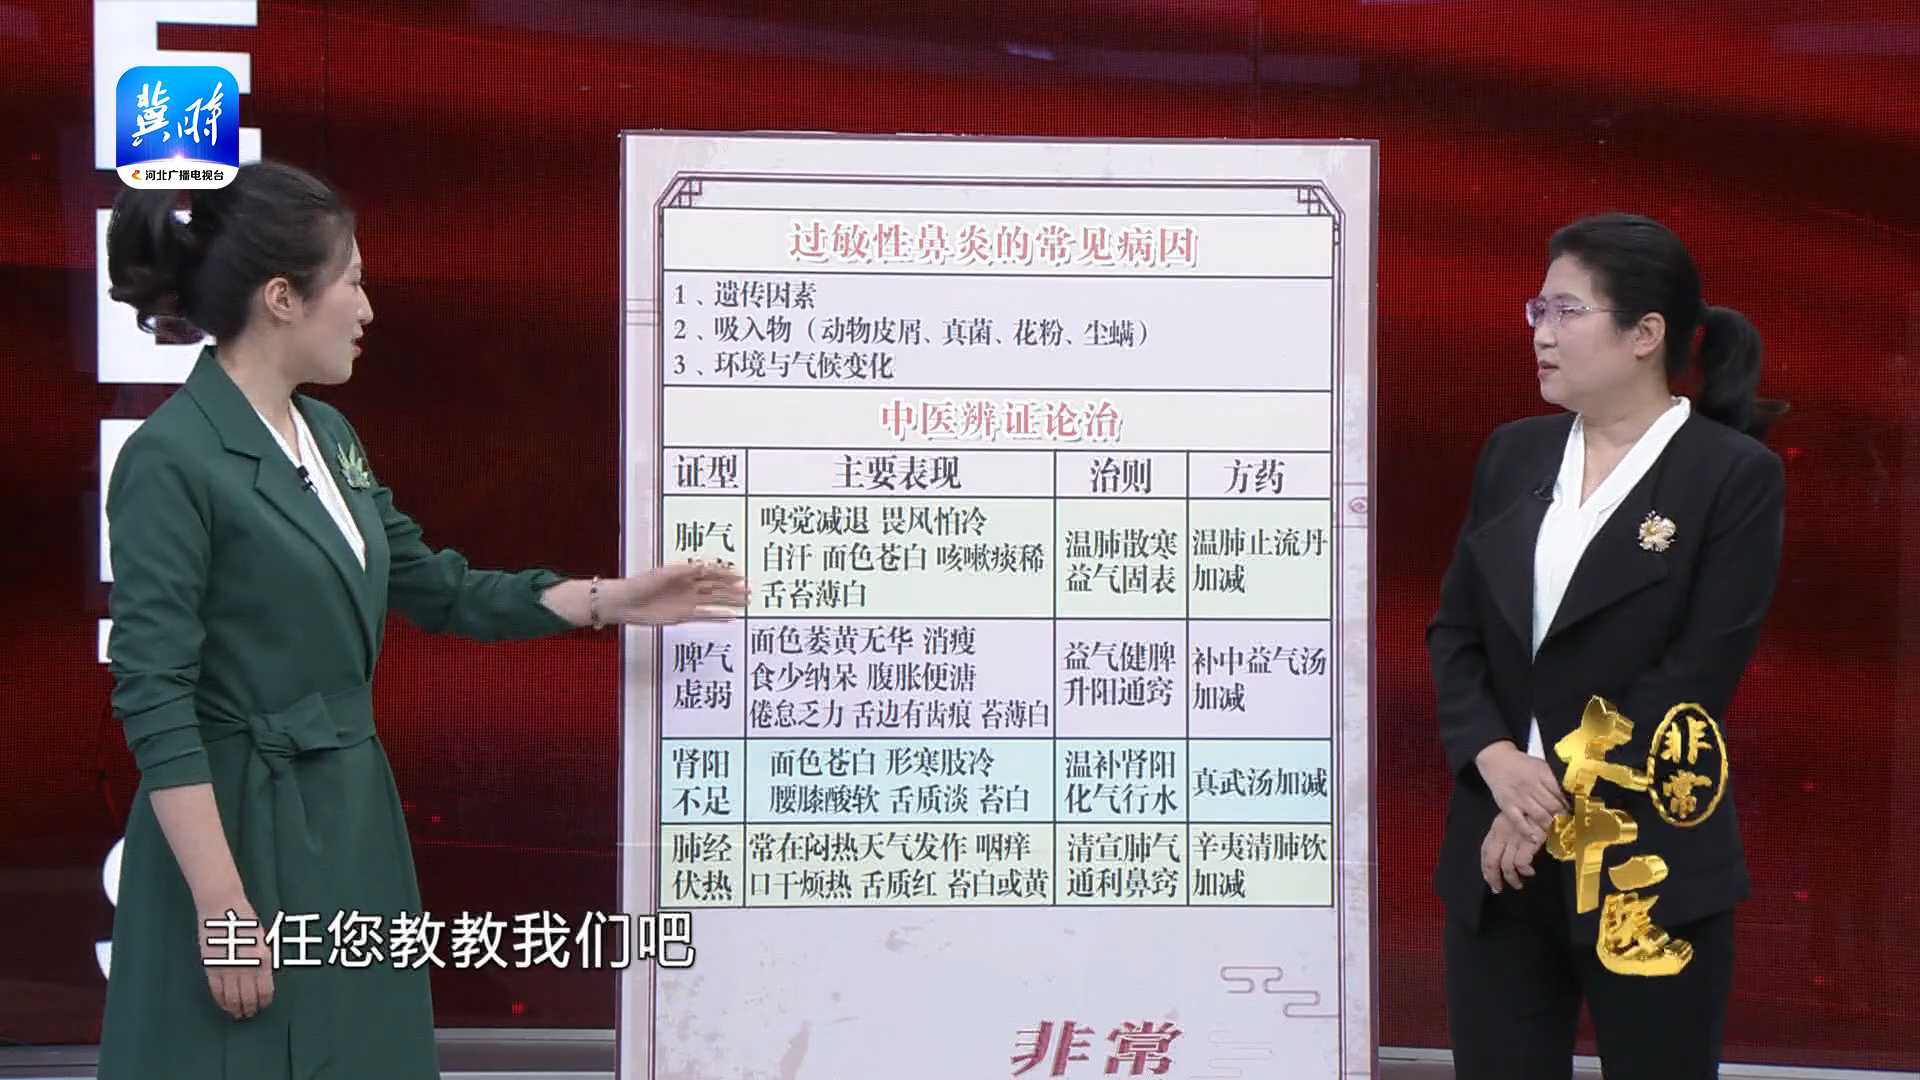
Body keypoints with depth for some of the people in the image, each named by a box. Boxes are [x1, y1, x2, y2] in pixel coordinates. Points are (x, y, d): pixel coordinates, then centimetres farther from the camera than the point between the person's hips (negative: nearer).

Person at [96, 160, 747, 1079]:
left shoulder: (329, 435, 10)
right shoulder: (171, 460, -16)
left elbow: (434, 587, 19)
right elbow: (153, 699, -19)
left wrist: (612, 600, 14)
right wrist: (221, 908, -21)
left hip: (353, 820, 8)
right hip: (242, 831, -8)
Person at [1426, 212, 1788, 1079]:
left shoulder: (1736, 475, -7)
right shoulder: (1513, 453, 10)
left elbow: (1698, 675, -13)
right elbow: (1453, 632, 7)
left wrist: (1560, 798, -15)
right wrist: (1496, 762, -11)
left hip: (1649, 868, -5)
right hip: (1497, 854, 5)